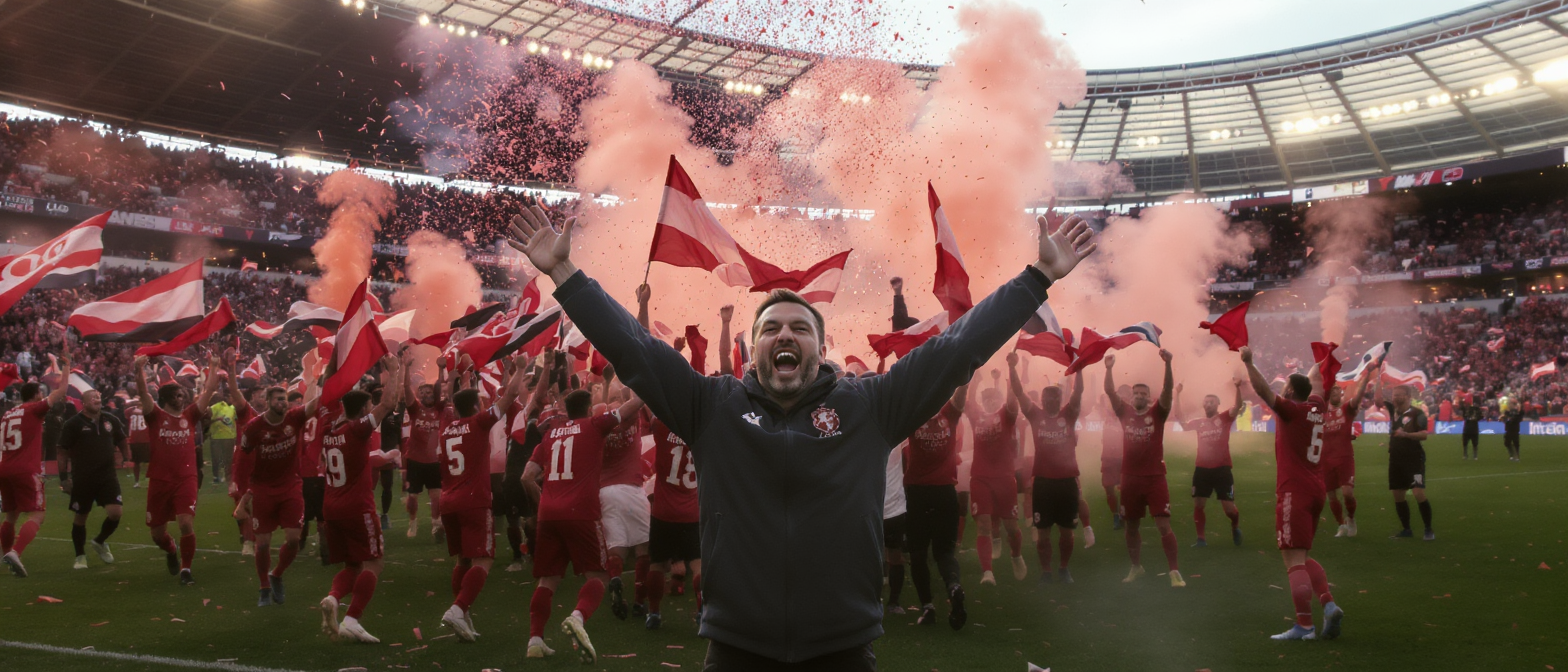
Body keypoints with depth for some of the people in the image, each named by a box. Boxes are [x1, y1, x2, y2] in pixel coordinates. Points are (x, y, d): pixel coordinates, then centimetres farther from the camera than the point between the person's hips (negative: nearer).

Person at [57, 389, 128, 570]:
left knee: (115, 512, -8)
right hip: (82, 479, -3)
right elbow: (63, 452, -6)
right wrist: (64, 477, -8)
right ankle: (80, 555, 24)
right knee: (80, 517, 8)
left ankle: (100, 542, 20)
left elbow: (121, 442, 19)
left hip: (108, 476, 3)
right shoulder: (73, 424, -8)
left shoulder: (111, 420, 4)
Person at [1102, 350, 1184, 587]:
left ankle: (1174, 571, -2)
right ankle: (1136, 567, 29)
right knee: (1131, 526, 13)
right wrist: (1109, 368, -8)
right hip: (1130, 478, 3)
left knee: (1164, 525, -8)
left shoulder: (1157, 413, 0)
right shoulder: (1125, 413, 7)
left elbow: (1167, 389, -13)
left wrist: (1167, 364, -25)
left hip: (1155, 477, -3)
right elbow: (1110, 392, 0)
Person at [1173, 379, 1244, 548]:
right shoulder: (1198, 422, 9)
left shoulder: (1225, 418, -1)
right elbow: (1180, 418, 8)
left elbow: (1237, 406, -15)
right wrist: (1177, 395, 4)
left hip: (1221, 469, -3)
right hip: (1202, 469, 3)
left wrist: (1238, 387, -32)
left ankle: (1236, 527, 30)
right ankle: (1201, 539, 14)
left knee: (1229, 508, -2)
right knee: (1197, 505, 2)